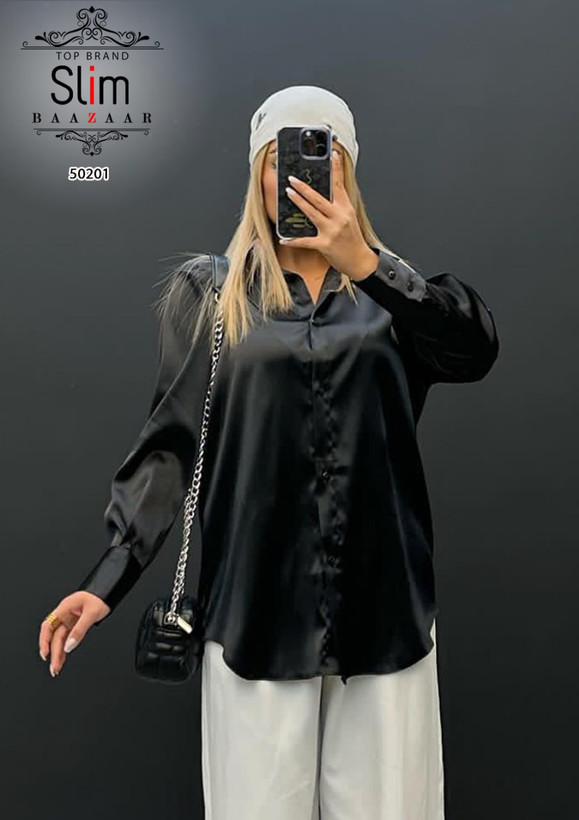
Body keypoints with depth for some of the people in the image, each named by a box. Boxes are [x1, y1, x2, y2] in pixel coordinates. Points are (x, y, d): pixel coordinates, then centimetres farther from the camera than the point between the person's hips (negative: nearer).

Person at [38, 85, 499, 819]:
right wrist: (107, 580, -5)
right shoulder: (207, 291, 4)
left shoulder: (394, 287, 9)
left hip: (383, 603, 2)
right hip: (257, 606, -1)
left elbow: (475, 352, -10)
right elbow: (171, 444, 1)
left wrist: (363, 263, -20)